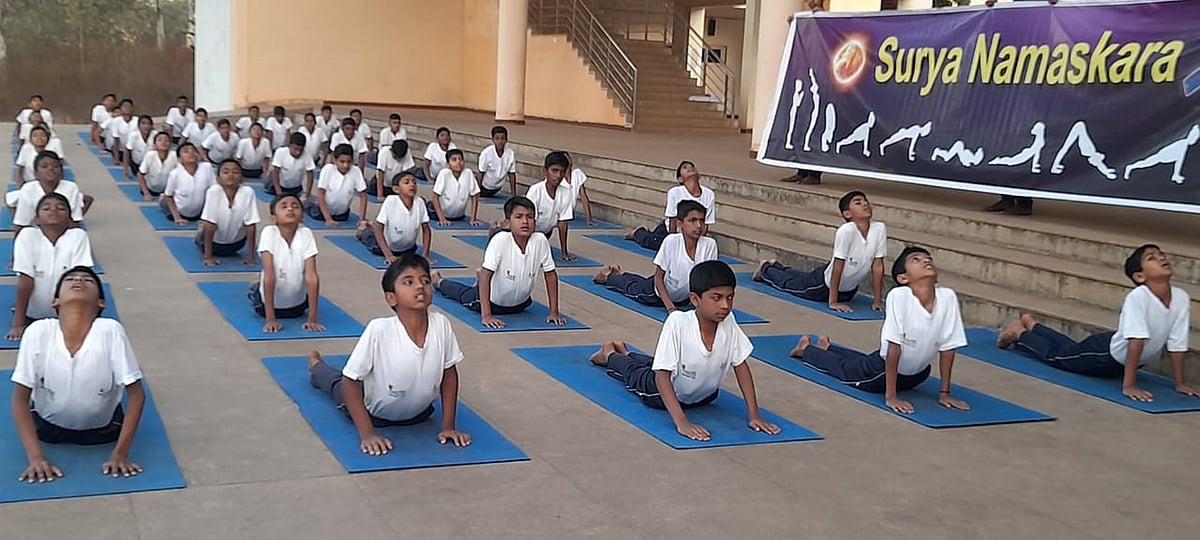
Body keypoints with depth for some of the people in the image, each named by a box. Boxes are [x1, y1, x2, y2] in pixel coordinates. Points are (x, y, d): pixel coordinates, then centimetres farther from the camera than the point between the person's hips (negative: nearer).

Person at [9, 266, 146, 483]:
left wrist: (120, 453, -25)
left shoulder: (111, 331, -31)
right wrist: (35, 457, -25)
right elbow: (20, 399, -18)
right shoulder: (38, 332, -27)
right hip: (48, 425, 1)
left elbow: (136, 394, -22)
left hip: (102, 429, -1)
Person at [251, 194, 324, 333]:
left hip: (298, 303, 1)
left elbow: (312, 276, -23)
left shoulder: (306, 234, -21)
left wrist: (313, 319, -26)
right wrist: (271, 319, -29)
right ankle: (256, 289, 38)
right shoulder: (269, 232, -25)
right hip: (270, 301, -1)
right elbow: (269, 276, -28)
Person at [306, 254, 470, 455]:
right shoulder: (378, 330, -36)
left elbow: (449, 373, -11)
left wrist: (448, 426, -9)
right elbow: (350, 383, -25)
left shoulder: (441, 324, -28)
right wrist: (367, 434, -27)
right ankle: (317, 365, 53)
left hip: (418, 414, 3)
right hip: (373, 413, -3)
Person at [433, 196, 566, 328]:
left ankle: (480, 280, 54)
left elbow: (550, 274, -14)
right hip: (492, 302, -3)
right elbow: (485, 275, -30)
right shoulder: (500, 239, -32)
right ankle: (439, 281, 53)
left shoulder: (540, 241, -25)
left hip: (520, 304, 3)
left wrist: (554, 312, -14)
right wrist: (486, 315, -35)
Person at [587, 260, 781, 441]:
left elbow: (741, 366, -16)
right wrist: (681, 422, -46)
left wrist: (754, 414, -20)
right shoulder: (677, 322, -39)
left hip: (704, 397, 4)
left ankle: (625, 353, 58)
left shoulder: (728, 323, -29)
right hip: (663, 393, -4)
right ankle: (610, 354, 54)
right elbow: (662, 376, -37)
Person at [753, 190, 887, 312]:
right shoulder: (846, 231, -35)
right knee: (789, 283, 21)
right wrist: (832, 302, -27)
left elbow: (877, 266, -16)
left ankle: (776, 266, 60)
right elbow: (838, 266, -31)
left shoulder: (880, 228, -23)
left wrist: (878, 300, -15)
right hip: (824, 285, -5)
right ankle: (765, 268, 52)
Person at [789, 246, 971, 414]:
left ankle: (827, 347, 58)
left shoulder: (948, 297, -22)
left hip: (917, 375, 5)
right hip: (882, 370, -4)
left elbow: (947, 347, -14)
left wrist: (944, 393, -9)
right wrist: (890, 396, -26)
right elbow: (894, 346, -29)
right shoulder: (899, 296, -32)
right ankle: (806, 348, 50)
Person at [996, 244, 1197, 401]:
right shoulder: (1137, 297, -36)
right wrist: (1128, 385, -39)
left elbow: (1177, 344, -13)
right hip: (1106, 352, -6)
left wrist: (1180, 384, -11)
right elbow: (1136, 341, -39)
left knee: (1072, 348, 30)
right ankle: (1019, 332, 43)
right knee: (1057, 354, 18)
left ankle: (1031, 324, 53)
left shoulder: (1182, 298, -20)